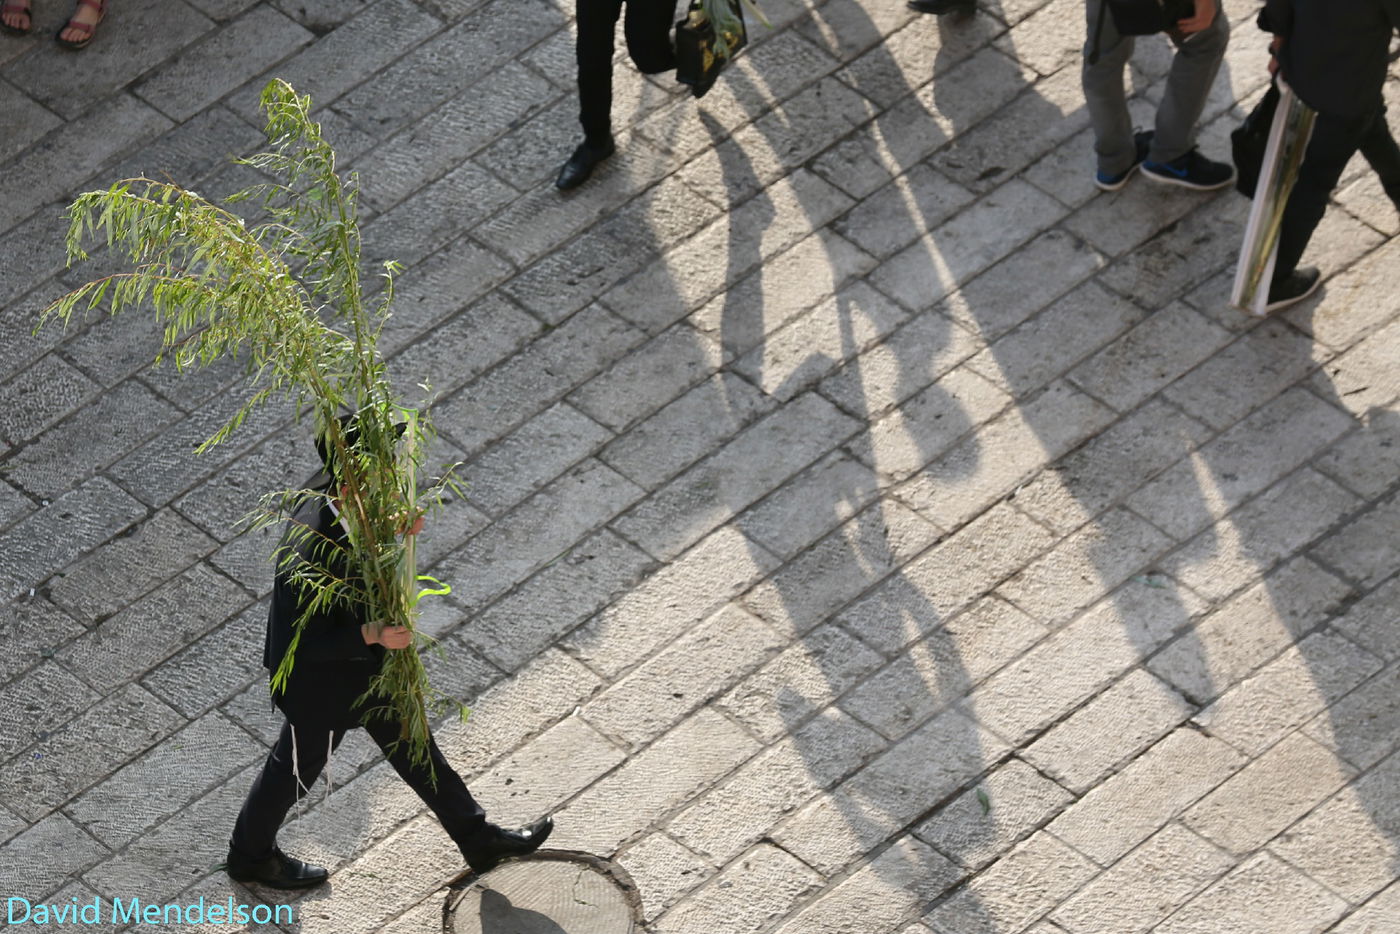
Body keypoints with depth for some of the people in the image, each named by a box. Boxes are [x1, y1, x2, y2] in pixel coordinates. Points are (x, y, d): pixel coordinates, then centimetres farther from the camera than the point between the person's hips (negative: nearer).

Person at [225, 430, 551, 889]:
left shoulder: (328, 491, -18)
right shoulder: (310, 555, -42)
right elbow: (305, 644, -32)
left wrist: (399, 530, -16)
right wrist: (370, 635, -40)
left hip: (363, 661, 8)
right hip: (322, 681, -8)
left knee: (409, 742, 24)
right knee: (298, 765, 19)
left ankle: (477, 838, 42)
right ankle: (251, 855, 48)